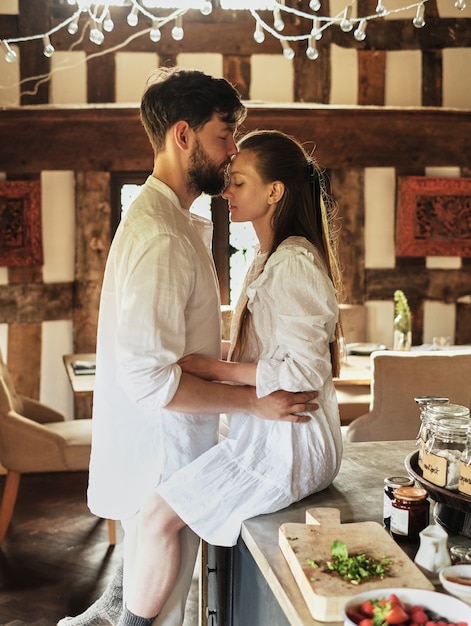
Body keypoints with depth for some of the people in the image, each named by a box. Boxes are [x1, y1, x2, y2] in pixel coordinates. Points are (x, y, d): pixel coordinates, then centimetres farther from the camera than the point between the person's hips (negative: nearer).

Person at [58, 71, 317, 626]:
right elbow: (149, 378, -28)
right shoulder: (159, 237, -24)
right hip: (162, 460, -9)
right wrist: (253, 401, -21)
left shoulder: (171, 219, 10)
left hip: (157, 452, 10)